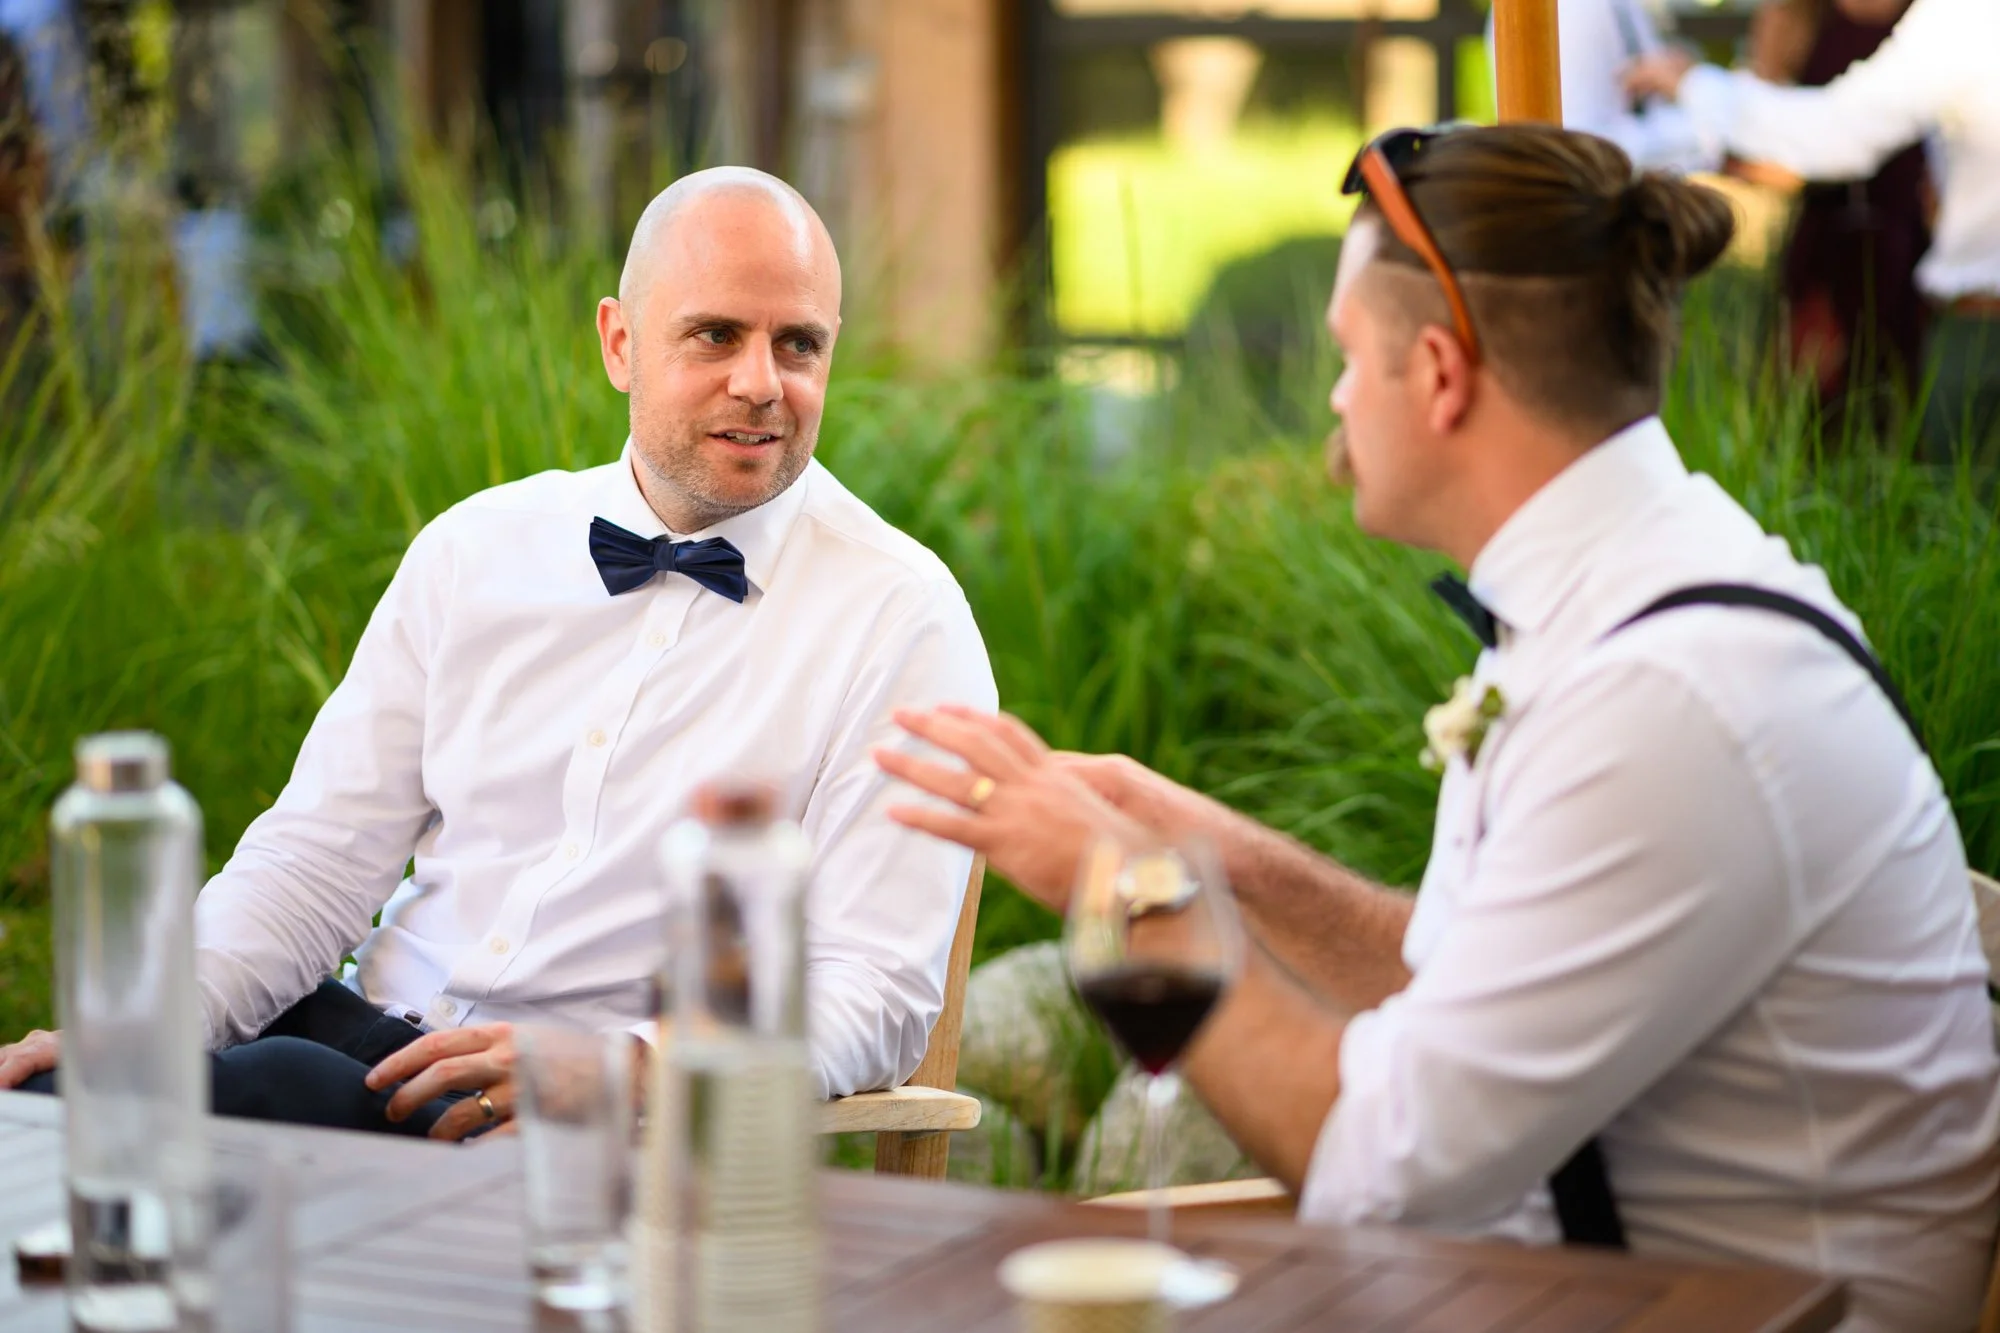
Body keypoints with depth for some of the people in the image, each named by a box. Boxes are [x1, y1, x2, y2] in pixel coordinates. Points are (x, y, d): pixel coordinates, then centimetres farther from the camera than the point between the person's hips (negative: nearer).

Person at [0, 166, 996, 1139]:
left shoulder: (902, 620, -2)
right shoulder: (476, 547, 12)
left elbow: (875, 996, -8)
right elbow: (322, 854, 10)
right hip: (374, 1033, 4)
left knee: (273, 1085, -32)